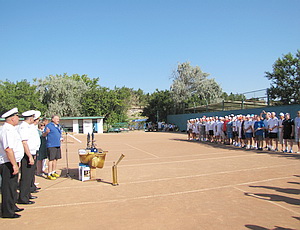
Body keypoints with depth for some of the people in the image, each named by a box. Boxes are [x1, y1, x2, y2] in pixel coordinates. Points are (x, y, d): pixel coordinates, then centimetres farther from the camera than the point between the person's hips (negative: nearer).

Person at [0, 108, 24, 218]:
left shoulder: (10, 129, 14)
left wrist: (16, 163, 24)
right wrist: (14, 164, -26)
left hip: (11, 163, 11)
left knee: (12, 186, 20)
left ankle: (12, 207, 33)